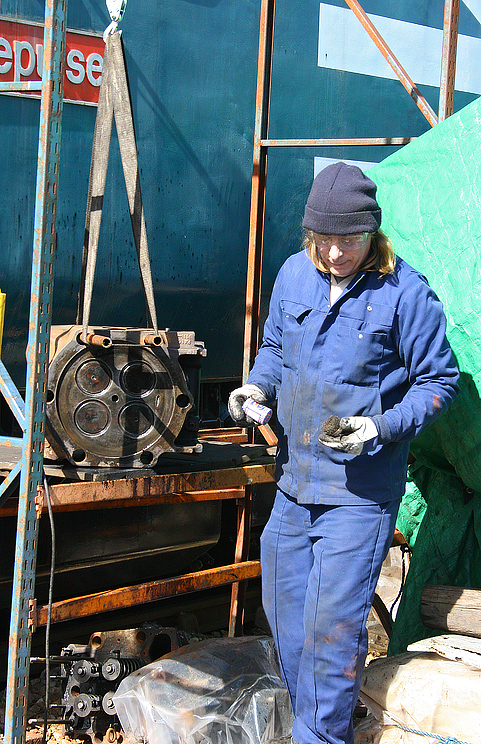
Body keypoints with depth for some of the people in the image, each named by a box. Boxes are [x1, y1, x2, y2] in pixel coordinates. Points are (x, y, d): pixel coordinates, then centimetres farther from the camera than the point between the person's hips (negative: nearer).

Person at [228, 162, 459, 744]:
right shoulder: (293, 274, 3)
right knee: (282, 604, 17)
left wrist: (381, 427, -20)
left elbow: (438, 381, -5)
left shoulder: (405, 292, -12)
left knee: (331, 622, -5)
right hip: (295, 478, 6)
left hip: (361, 488, -6)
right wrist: (257, 385, -2)